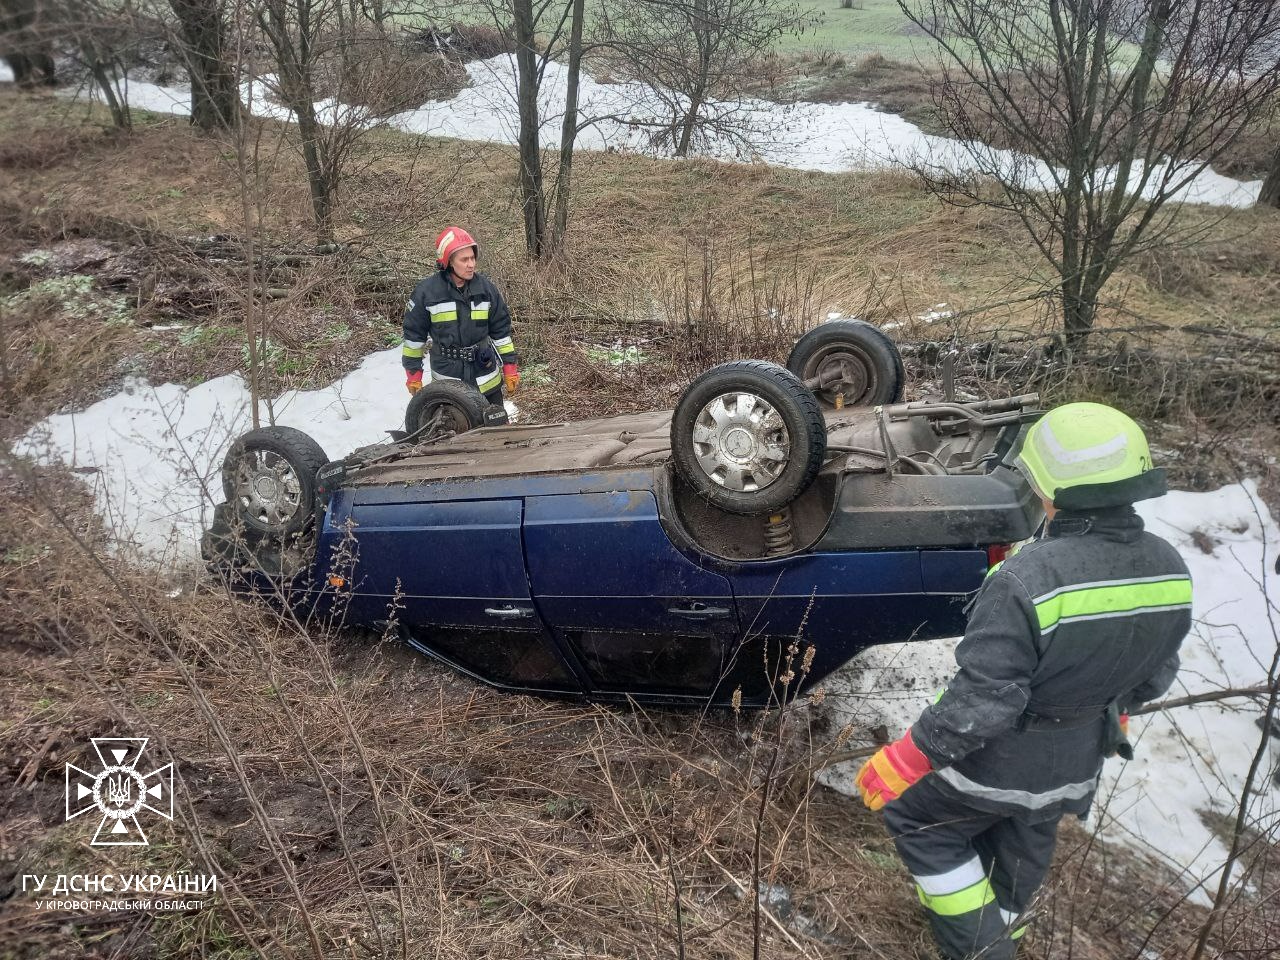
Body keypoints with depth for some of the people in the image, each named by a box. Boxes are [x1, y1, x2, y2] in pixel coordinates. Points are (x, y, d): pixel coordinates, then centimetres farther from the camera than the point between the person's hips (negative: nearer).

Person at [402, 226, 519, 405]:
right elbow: (414, 334, -2)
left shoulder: (486, 288, -5)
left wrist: (510, 368, 3)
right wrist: (413, 374, 2)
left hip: (487, 378, 2)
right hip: (447, 379, -2)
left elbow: (501, 330, 3)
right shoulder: (426, 292, -12)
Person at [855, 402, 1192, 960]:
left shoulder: (1029, 578, -35)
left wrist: (903, 762, -20)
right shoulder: (1170, 571, -12)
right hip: (1079, 763, 7)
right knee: (1025, 847, 31)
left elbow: (982, 698, -31)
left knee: (916, 818, 19)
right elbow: (1154, 678, 3)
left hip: (1001, 760, -6)